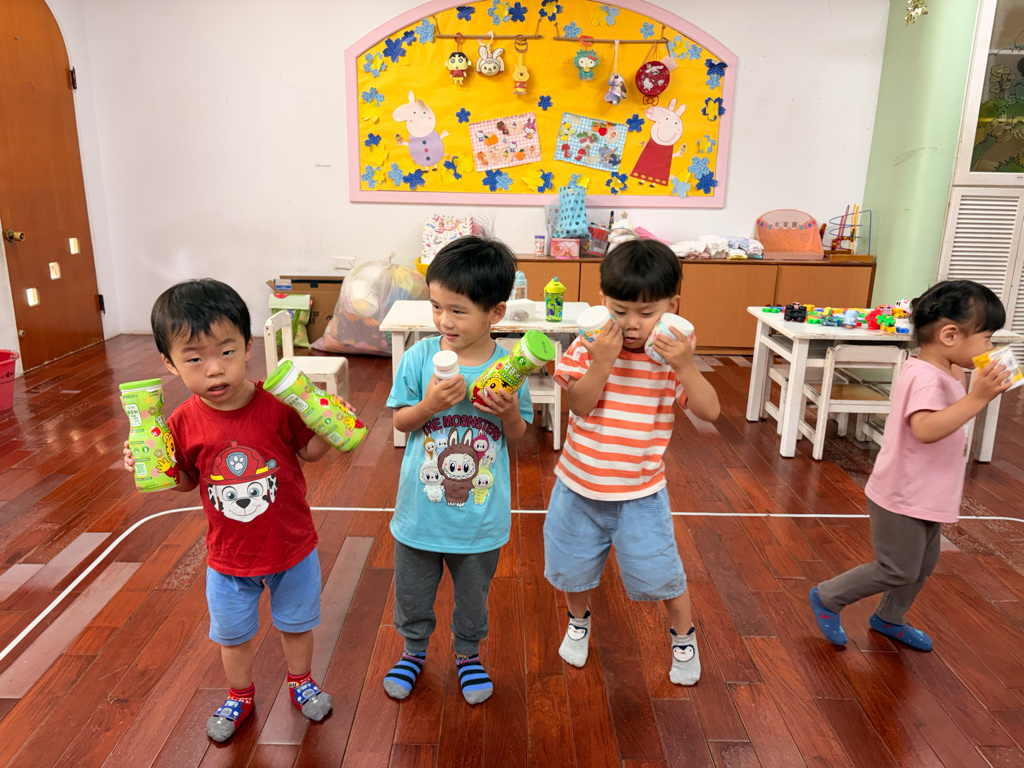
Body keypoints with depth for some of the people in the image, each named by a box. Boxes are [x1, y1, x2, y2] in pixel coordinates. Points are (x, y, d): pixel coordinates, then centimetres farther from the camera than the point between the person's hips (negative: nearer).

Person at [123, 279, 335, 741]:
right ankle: (240, 695, 54)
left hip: (292, 547, -1)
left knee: (296, 622, 23)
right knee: (232, 635, 24)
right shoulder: (184, 423, -15)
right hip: (229, 557, 2)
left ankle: (301, 681, 53)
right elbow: (185, 481, 1)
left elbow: (309, 451, -6)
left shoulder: (278, 404, -21)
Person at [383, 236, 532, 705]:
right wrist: (428, 405, -24)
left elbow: (517, 435, -2)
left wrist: (510, 412, -24)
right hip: (420, 510, 1)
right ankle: (414, 649, 51)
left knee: (473, 595, 22)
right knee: (412, 592, 22)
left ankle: (468, 653, 50)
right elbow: (399, 420, -4)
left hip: (480, 518, 0)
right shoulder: (419, 357, -14)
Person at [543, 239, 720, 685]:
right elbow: (579, 404, -18)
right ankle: (578, 622, 49)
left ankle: (683, 635, 40)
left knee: (660, 572, 9)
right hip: (579, 486, 2)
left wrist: (686, 367, -31)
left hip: (640, 493, -1)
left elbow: (710, 412, -18)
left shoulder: (672, 357, -10)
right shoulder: (589, 347, -10)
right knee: (570, 565, 18)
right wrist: (601, 361, -30)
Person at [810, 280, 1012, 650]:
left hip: (924, 495, 10)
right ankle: (827, 598, 20)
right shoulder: (926, 377, -27)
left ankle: (888, 619, 42)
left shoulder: (941, 373, 5)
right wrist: (976, 398, -42)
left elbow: (947, 416, 22)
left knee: (923, 564, 22)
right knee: (897, 570, 3)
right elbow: (926, 429, -42)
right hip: (902, 497, -10)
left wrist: (981, 391, 9)